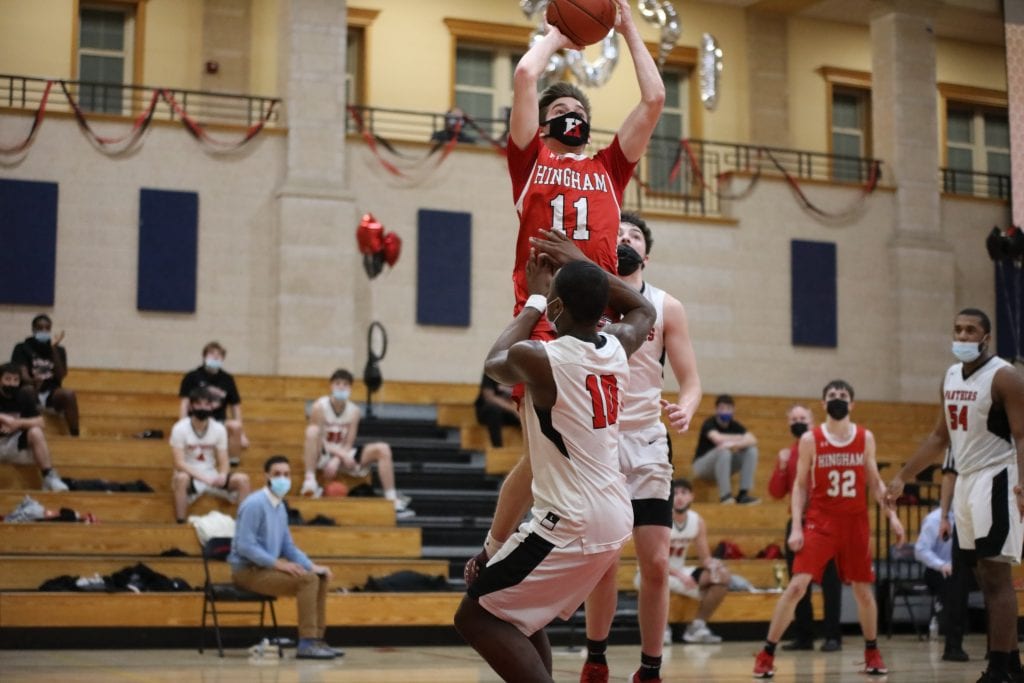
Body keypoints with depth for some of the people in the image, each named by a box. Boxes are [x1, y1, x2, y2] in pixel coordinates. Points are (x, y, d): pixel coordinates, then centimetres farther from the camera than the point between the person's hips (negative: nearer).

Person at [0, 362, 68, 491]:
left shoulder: (25, 395, -3)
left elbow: (39, 422, -11)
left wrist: (18, 423, -26)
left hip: (17, 446, 1)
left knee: (36, 432, -28)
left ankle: (49, 478, -27)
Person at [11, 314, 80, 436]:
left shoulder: (59, 350, 11)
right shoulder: (22, 348, 4)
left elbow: (60, 376, -1)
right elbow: (22, 374, -10)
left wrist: (54, 349, -7)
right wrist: (33, 381, -35)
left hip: (51, 394, 2)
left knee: (69, 394, -32)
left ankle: (75, 436, -32)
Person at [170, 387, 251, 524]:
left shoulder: (219, 429, -2)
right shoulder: (180, 428, -14)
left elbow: (223, 463, -2)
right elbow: (179, 464, -20)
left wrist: (222, 476, -26)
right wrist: (203, 478, -32)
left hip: (212, 477, 4)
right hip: (190, 478, -4)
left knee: (242, 479, -19)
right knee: (181, 478, -38)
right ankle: (180, 523, -32)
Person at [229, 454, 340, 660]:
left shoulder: (280, 507, 12)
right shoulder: (255, 504, -16)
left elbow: (288, 547, 19)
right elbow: (245, 546, -22)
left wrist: (312, 566, 5)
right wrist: (278, 563, -24)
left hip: (266, 568, 9)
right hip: (248, 571, -9)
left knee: (321, 577, 4)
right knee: (307, 580, -23)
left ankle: (316, 639, 4)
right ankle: (306, 643, -22)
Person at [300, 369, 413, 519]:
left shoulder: (353, 410, -4)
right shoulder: (320, 406, -15)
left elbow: (348, 443, -4)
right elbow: (317, 439, -18)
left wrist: (336, 460, -23)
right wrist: (342, 454, -29)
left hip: (341, 455, 5)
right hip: (321, 455, -4)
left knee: (382, 449, -10)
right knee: (312, 430, -36)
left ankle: (392, 500, -13)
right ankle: (310, 481, -33)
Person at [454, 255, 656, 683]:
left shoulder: (537, 357, -16)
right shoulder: (617, 347, 3)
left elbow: (495, 363, 11)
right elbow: (644, 310, 29)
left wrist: (534, 298, 20)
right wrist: (583, 267, 25)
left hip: (572, 525, -8)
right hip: (615, 520, 8)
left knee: (477, 615, 2)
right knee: (517, 607, 25)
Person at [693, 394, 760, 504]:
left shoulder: (735, 425, -1)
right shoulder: (709, 423, -16)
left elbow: (753, 440, -16)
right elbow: (718, 439, -36)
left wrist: (735, 443, -37)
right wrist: (742, 438, -20)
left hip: (725, 467, 5)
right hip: (702, 465, -5)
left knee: (751, 450, -13)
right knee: (723, 450, -34)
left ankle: (743, 494, -18)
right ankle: (725, 495, -31)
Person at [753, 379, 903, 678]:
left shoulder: (865, 438, 5)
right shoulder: (810, 439, -3)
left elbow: (874, 482, 12)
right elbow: (800, 486, 0)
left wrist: (892, 515, 3)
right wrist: (796, 527, -8)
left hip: (856, 523, 3)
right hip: (819, 522, -3)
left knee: (863, 590, 10)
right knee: (797, 586, -12)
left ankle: (872, 653, 29)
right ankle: (767, 654, -5)